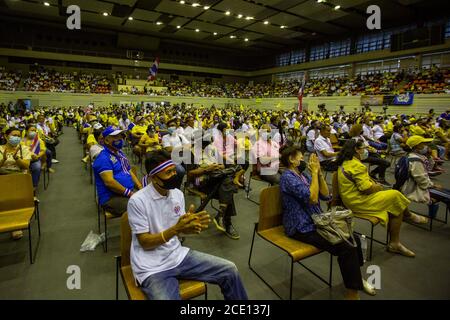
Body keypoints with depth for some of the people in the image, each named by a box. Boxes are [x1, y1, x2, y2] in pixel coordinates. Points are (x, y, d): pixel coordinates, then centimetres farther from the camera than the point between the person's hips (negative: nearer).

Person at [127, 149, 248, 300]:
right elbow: (145, 243, -15)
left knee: (229, 270, 0)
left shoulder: (178, 194, 1)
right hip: (152, 267, -5)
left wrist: (192, 225, -16)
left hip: (178, 255, 6)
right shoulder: (137, 201, -17)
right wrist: (175, 229, -29)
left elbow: (180, 230, 7)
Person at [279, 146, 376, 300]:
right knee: (346, 247, -19)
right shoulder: (287, 177, -15)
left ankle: (356, 277, 22)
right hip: (302, 229, -8)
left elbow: (326, 196, 7)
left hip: (316, 222, 8)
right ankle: (352, 292, 1)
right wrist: (314, 172, -17)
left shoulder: (303, 175, 12)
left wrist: (319, 172, -3)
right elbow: (312, 198, -25)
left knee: (354, 239, -3)